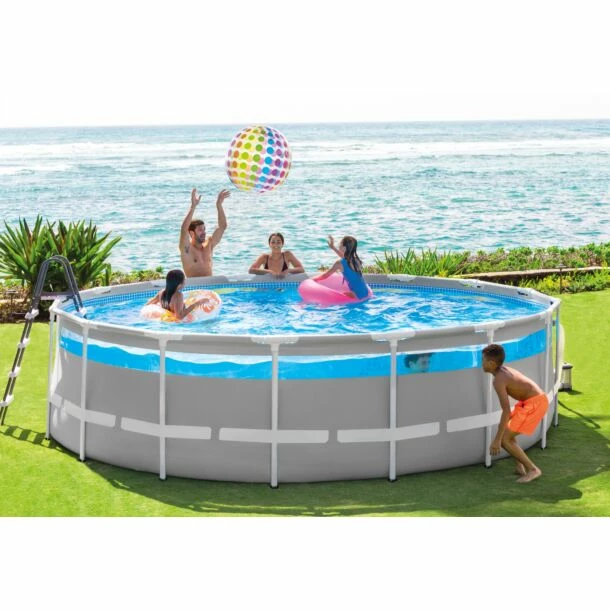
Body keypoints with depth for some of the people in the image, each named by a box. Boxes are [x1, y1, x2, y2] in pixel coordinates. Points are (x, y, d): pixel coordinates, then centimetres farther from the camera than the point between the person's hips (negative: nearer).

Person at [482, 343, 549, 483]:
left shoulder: (498, 380, -17)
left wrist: (497, 439, -22)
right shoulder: (505, 370, 11)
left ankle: (532, 470, -2)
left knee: (504, 439, -6)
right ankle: (520, 468, 20)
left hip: (534, 404, -10)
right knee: (506, 431, 21)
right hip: (537, 400, 10)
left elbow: (506, 411, -23)